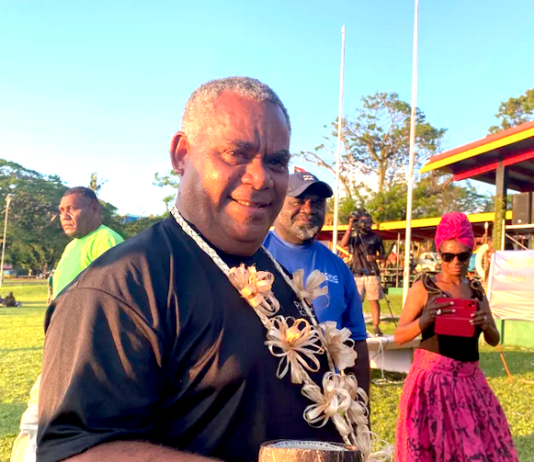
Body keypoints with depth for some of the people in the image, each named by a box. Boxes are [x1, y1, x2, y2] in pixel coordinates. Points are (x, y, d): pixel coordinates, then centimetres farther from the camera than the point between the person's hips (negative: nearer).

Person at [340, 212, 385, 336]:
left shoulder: (375, 237, 7)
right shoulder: (353, 235, 6)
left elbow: (382, 255, 14)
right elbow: (343, 244, -14)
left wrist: (375, 257, -9)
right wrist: (350, 227, -14)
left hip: (372, 273, 0)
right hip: (357, 273, 0)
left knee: (374, 301, -2)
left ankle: (376, 327, 4)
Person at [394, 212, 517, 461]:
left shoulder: (476, 291, 8)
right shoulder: (424, 287, -5)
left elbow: (494, 340, 9)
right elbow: (399, 336, -7)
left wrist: (487, 324, -13)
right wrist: (425, 319, -25)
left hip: (469, 380, 4)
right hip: (432, 378, -4)